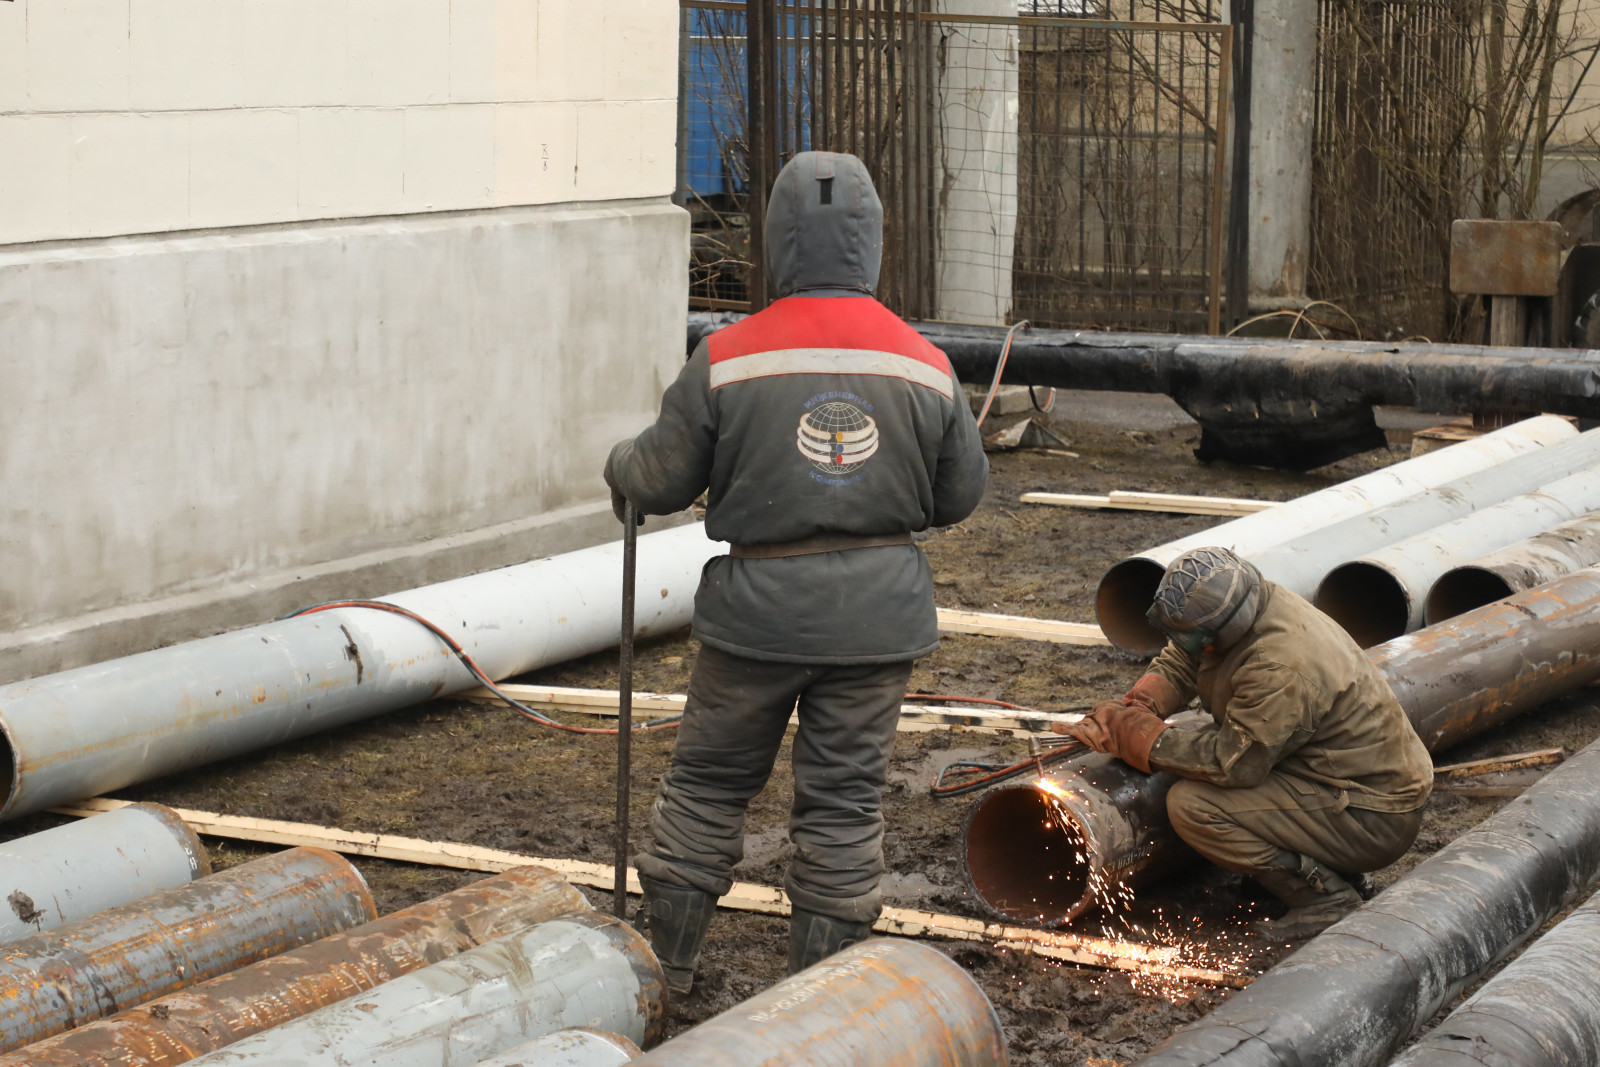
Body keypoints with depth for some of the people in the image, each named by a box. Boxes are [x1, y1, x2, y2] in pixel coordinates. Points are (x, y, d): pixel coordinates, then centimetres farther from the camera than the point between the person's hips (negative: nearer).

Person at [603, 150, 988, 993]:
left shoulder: (727, 360, -12)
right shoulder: (924, 367, -4)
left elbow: (661, 482, -4)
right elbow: (961, 497, 6)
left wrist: (619, 469, 19)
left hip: (757, 607, -1)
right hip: (876, 611, 1)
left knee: (709, 776, 14)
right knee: (844, 795, 10)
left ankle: (664, 957, 23)